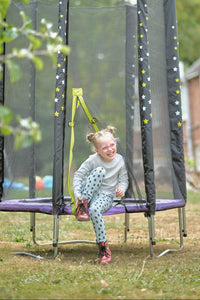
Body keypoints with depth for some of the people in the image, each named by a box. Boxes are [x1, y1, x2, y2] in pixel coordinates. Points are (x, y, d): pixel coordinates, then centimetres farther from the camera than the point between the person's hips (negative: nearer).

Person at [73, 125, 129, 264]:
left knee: (95, 209, -37)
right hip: (89, 192, 0)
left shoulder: (120, 160, -2)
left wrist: (121, 189, -15)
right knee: (100, 170, -30)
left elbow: (124, 180, 8)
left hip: (106, 196, 0)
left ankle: (102, 244, -25)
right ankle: (82, 204, -29)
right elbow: (78, 176, -6)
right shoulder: (92, 160, -8)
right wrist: (77, 195, -18)